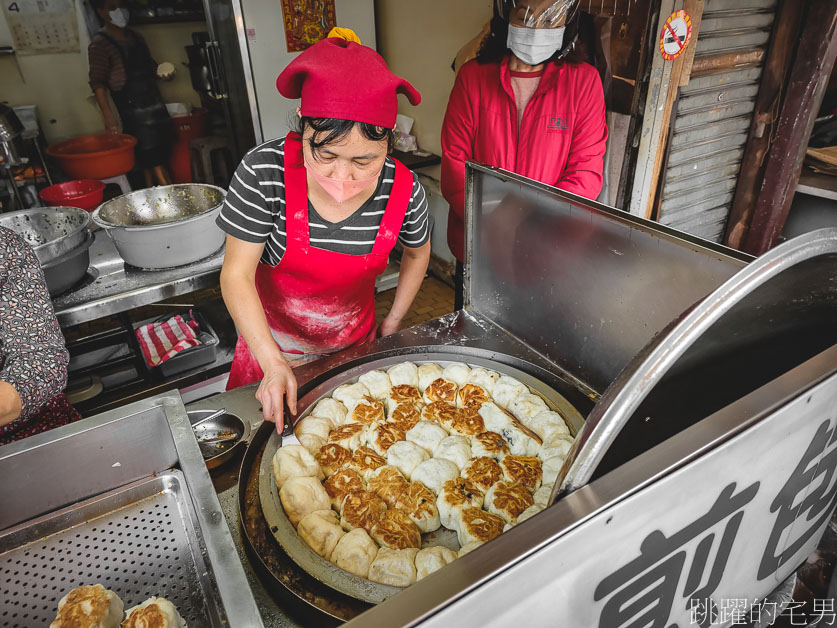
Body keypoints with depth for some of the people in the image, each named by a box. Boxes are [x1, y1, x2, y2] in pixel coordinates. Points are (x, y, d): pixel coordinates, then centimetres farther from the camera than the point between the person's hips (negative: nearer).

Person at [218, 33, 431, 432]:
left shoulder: (404, 190, -22)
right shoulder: (265, 171, -28)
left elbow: (417, 252, 0)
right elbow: (236, 274, -21)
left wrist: (391, 324, 4)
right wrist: (273, 363, -29)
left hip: (354, 342, 1)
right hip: (271, 340, -1)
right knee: (269, 431, 24)